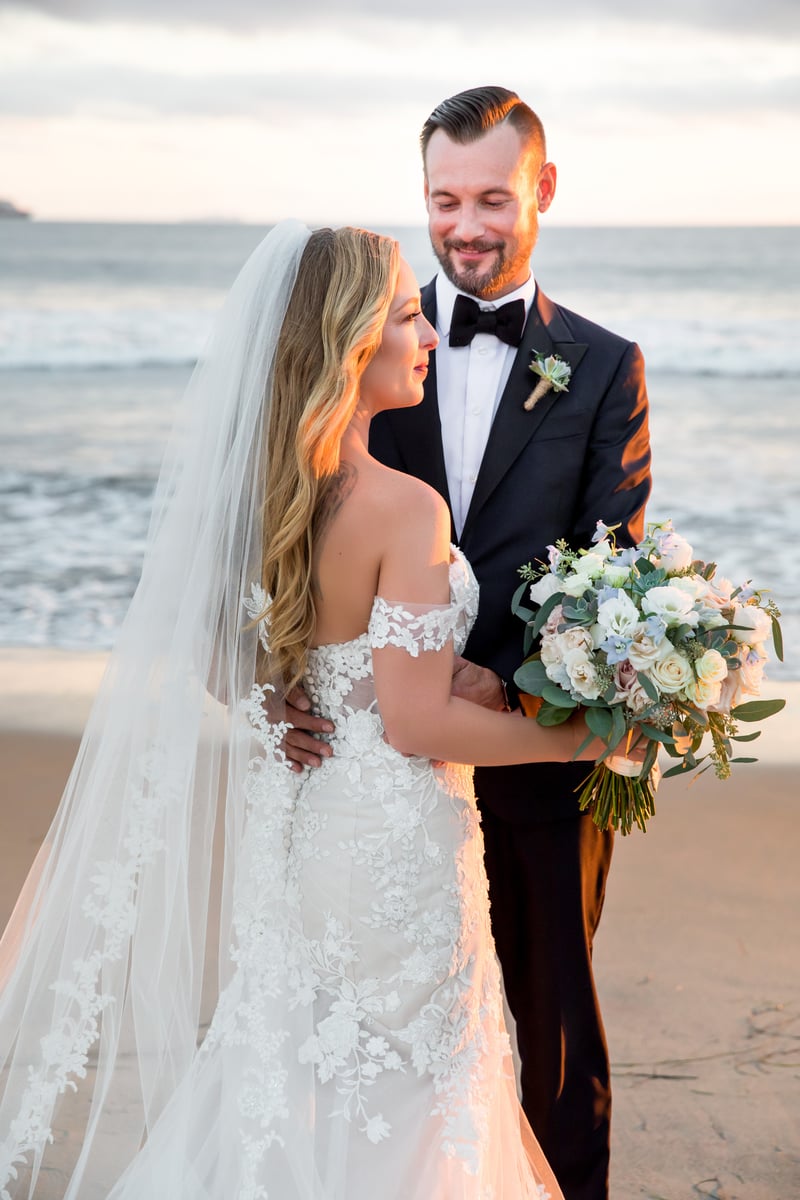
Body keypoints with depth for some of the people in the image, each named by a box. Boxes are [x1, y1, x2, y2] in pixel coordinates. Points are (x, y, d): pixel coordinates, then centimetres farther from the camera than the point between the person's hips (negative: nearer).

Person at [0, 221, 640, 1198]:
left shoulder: (250, 486, 0)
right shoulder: (405, 508, -22)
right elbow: (417, 722, -21)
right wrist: (577, 736, -10)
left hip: (289, 826, 7)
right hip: (390, 841, -7)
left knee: (296, 1095, 22)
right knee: (390, 1113, 10)